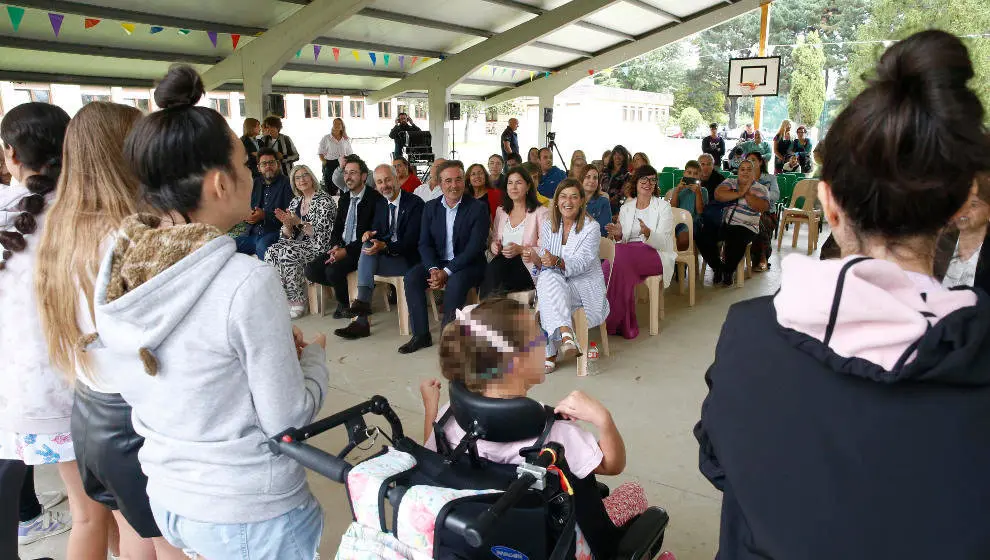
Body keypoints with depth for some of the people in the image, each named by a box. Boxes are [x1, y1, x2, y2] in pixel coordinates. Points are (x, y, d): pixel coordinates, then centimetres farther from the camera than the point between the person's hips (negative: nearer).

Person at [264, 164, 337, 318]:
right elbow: (288, 236, 14)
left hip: (319, 246, -7)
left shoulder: (324, 200, -6)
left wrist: (299, 222, -23)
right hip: (298, 244, 7)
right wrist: (287, 223, -9)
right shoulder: (295, 202, 15)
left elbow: (322, 233, -15)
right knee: (272, 252, -20)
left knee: (288, 254, -30)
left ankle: (297, 301, -19)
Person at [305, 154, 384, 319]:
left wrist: (346, 250, -21)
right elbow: (336, 228, 15)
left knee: (333, 270, -28)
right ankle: (344, 291, 8)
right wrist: (336, 246, -8)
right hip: (341, 248, 7)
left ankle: (345, 304, 0)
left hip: (361, 250, -7)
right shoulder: (344, 199, 15)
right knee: (311, 270, -11)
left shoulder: (375, 198, -9)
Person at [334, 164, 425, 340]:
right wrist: (369, 234, -11)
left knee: (366, 259, -25)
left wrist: (385, 246, -31)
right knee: (368, 247, -25)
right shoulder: (380, 205, 14)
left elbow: (411, 241, -17)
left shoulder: (415, 203, -9)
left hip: (407, 259, -6)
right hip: (385, 252, 6)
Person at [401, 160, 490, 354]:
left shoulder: (478, 208, -9)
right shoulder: (430, 207, 5)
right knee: (412, 277, -20)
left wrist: (446, 272, -23)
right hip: (437, 262, 5)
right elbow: (424, 243, 2)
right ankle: (421, 335, -11)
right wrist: (433, 269, -18)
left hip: (468, 264, -4)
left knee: (456, 282, -34)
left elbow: (475, 248, -16)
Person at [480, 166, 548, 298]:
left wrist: (521, 250, -17)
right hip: (500, 264, 4)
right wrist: (493, 245, 0)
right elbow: (493, 239, 25)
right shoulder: (500, 211, 22)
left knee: (493, 269, -34)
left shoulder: (540, 212, 5)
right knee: (493, 268, -33)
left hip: (526, 268, -4)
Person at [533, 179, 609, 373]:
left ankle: (550, 354, -37)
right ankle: (566, 334, -47)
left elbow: (581, 264, -18)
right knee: (546, 277, -33)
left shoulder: (590, 228, -7)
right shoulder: (548, 226, 8)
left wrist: (557, 262, -38)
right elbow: (545, 264, 6)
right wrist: (538, 260, -20)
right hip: (556, 285, 4)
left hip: (585, 286, -4)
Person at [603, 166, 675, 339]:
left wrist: (648, 234, -28)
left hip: (656, 255, -3)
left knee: (621, 256, -33)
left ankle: (619, 322, -25)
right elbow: (622, 241, 13)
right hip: (629, 253, 4)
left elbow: (663, 243, -7)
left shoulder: (663, 206, 5)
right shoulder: (625, 208, 17)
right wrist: (618, 236, -11)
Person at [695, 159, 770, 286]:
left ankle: (728, 271, -9)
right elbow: (718, 194, -8)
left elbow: (764, 207, -12)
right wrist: (739, 193, -18)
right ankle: (717, 267, -3)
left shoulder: (760, 189, 7)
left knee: (736, 240, -36)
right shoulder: (730, 182, 14)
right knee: (702, 235, -21)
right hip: (722, 223, 3)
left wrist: (747, 194, -18)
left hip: (745, 227, -3)